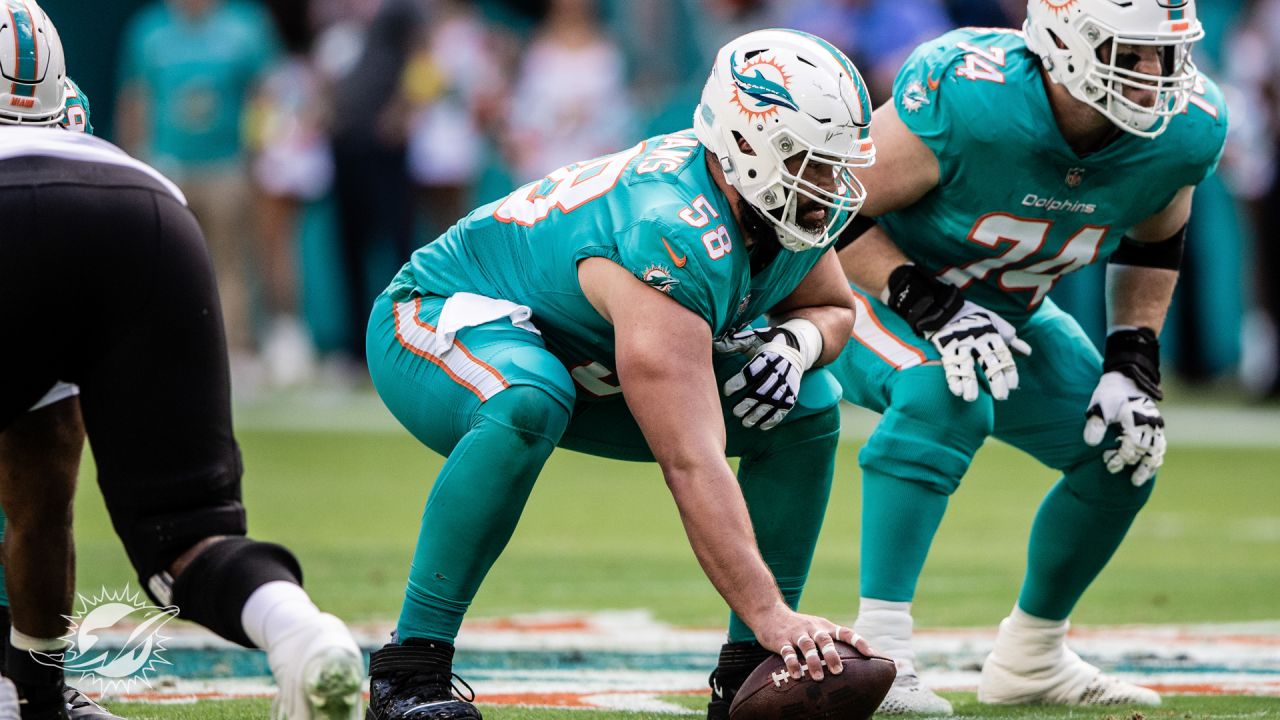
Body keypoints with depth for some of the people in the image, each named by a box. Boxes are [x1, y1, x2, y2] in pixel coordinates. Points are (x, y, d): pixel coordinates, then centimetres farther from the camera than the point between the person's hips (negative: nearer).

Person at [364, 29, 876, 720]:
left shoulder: (786, 213, -15)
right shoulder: (671, 244, -41)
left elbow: (831, 307, 8)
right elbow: (692, 464, -48)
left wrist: (798, 341, -17)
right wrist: (771, 614, -54)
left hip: (585, 362, 8)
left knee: (809, 409, -6)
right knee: (528, 405, -43)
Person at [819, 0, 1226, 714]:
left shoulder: (1186, 130, -19)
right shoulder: (966, 98, -37)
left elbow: (1153, 241, 5)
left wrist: (1134, 365, -5)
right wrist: (933, 312, -36)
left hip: (1006, 308, 7)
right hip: (881, 281, -7)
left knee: (1124, 452, -1)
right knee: (949, 397, -35)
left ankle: (1031, 658, 21)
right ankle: (878, 649, -32)